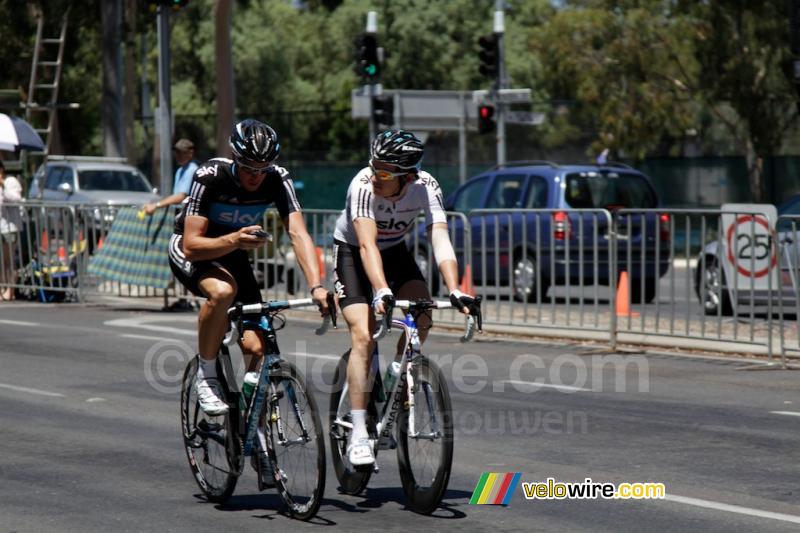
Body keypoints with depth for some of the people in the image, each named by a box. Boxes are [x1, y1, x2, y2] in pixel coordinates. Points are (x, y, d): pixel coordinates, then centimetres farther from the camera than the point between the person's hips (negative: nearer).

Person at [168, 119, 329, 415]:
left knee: (256, 347, -13)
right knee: (223, 290, -38)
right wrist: (233, 240, -51)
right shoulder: (210, 176, -30)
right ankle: (205, 377, -19)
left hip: (234, 256, 4)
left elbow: (298, 234, -30)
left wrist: (316, 287, -44)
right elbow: (192, 245, -32)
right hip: (189, 252, -4)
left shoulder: (277, 180, -21)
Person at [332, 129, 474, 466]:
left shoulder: (426, 188, -25)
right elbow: (367, 245, -43)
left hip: (395, 251, 4)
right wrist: (382, 292, -58)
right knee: (363, 334, -20)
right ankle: (358, 435, -18)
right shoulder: (363, 186, -34)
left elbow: (440, 241, -35)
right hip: (351, 252, -3)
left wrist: (454, 292, -49)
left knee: (421, 317, -20)